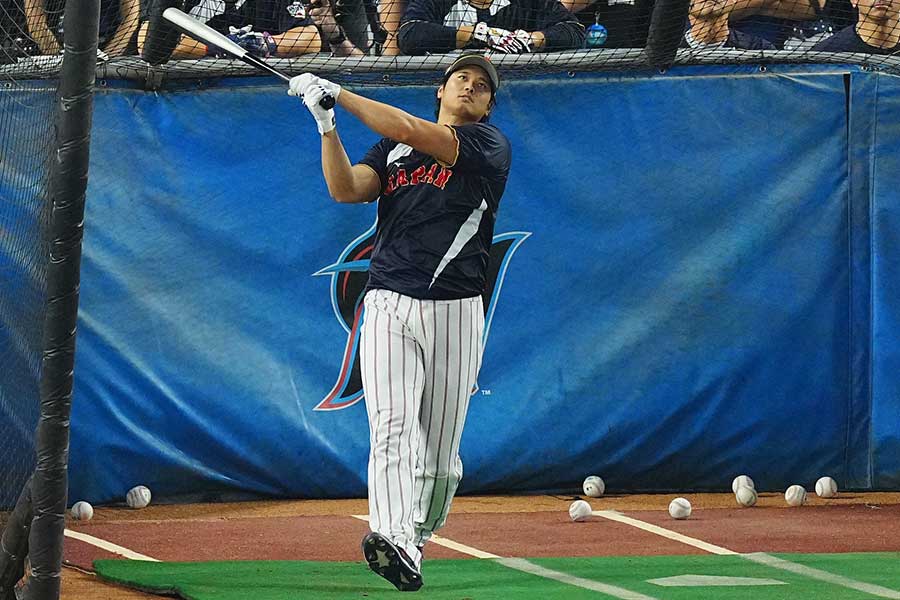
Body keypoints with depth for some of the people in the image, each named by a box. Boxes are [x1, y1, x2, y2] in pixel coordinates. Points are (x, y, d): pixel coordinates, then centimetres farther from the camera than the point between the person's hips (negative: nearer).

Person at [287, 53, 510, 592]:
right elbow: (345, 189, 4)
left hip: (455, 311, -1)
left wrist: (338, 94, -5)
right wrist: (326, 123, -8)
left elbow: (410, 131, -9)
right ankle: (395, 542, -32)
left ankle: (418, 541, 18)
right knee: (392, 426, -18)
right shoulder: (391, 148, 20)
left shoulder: (489, 144, 4)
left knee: (440, 446, 2)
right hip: (388, 305, 1)